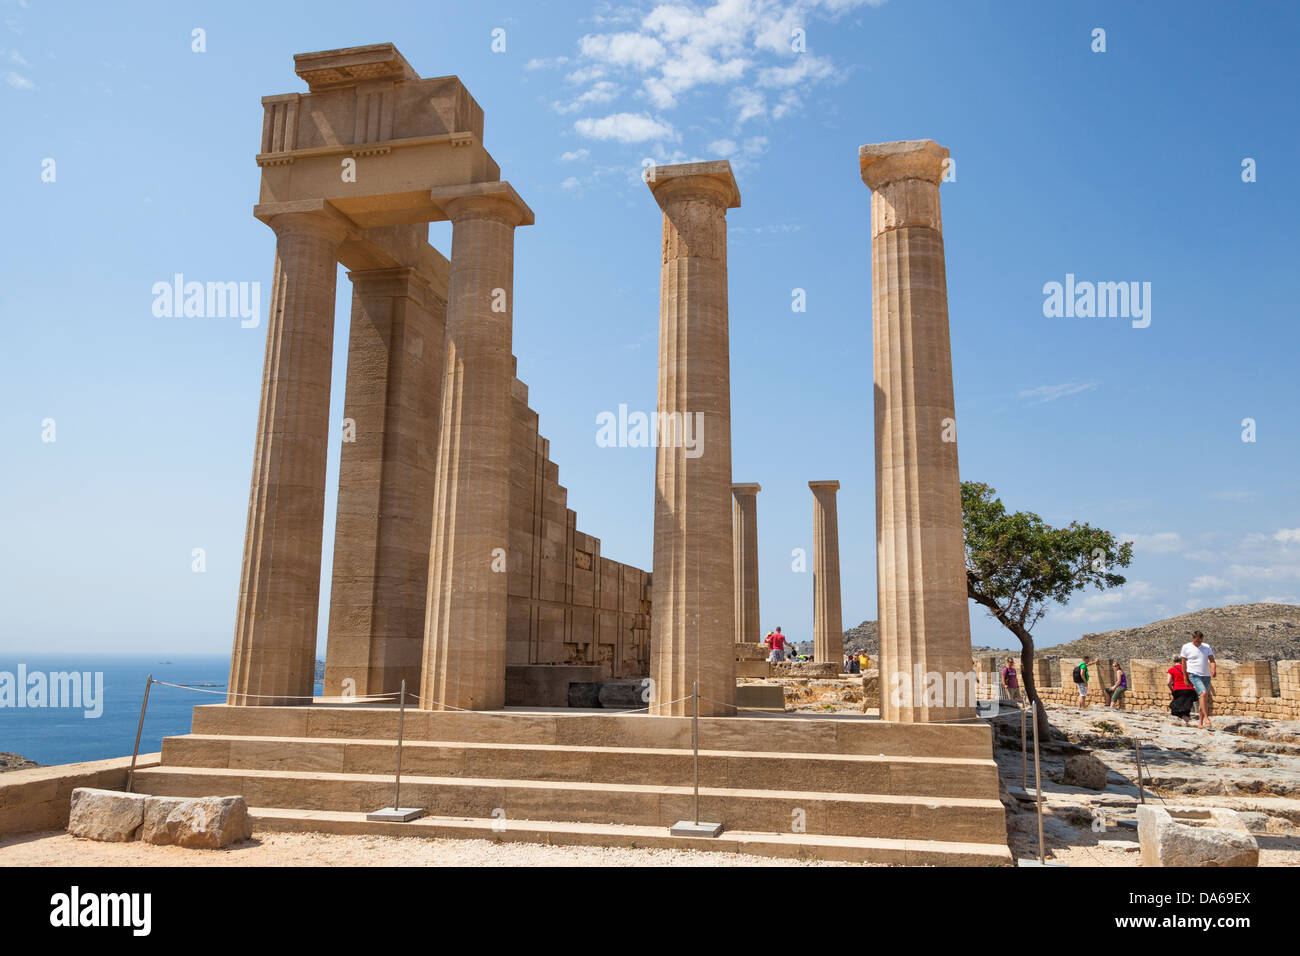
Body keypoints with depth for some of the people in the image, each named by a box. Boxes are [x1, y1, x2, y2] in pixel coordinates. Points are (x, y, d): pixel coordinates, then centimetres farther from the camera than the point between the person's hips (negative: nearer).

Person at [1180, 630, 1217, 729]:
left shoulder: (1207, 647, 8)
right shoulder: (1186, 647, -1)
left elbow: (1212, 660, 2)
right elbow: (1184, 663, 5)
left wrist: (1214, 670, -19)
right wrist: (1185, 678, 6)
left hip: (1206, 676, 4)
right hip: (1194, 675, -4)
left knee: (1205, 699, 7)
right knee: (1204, 693, -26)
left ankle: (1201, 723, 16)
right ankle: (1206, 718, -22)